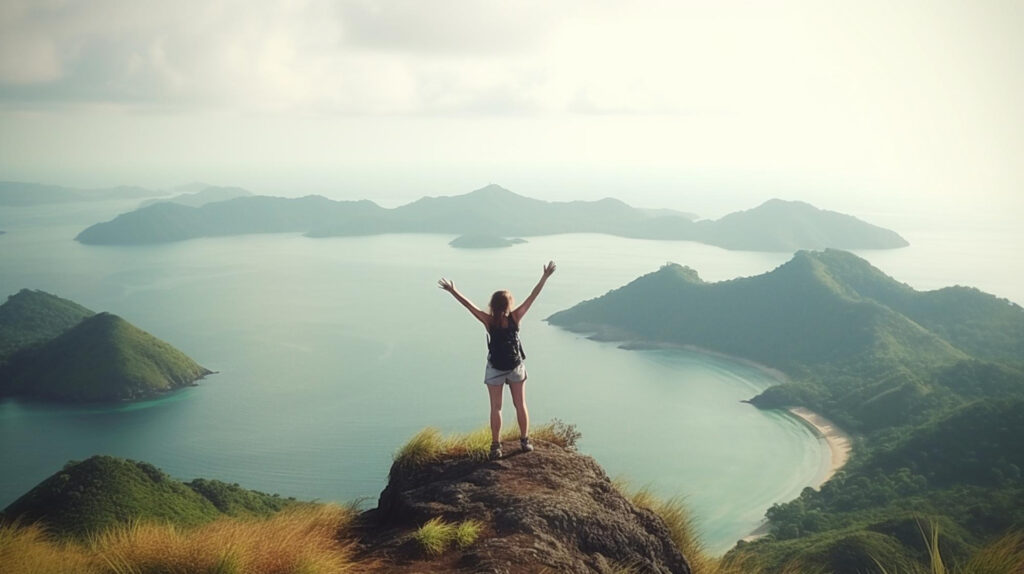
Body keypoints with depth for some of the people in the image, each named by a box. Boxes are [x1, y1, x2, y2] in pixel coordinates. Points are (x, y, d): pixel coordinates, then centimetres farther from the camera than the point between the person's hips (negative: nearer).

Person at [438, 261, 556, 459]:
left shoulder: (489, 321, -17)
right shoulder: (515, 317, -15)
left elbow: (469, 305, -15)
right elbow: (533, 297, -12)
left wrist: (452, 291, -7)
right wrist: (545, 277, -8)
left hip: (495, 370, -1)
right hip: (516, 368, 1)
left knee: (496, 408, 5)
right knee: (520, 405, 14)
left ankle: (496, 446, 5)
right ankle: (525, 441, 20)